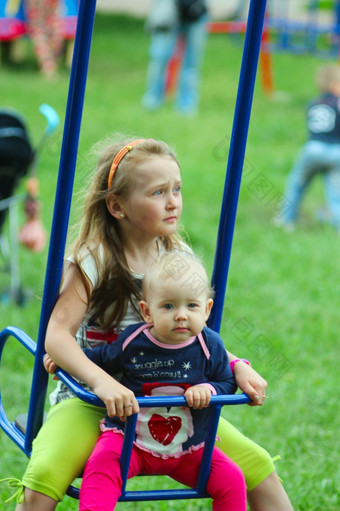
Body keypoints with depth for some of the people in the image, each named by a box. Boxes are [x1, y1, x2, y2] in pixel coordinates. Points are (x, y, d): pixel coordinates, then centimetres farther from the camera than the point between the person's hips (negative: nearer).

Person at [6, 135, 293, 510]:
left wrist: (237, 367, -7)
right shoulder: (92, 261, -12)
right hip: (91, 398, -5)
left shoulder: (178, 257, 3)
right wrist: (102, 382, -38)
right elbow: (57, 335, -22)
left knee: (259, 467, -2)